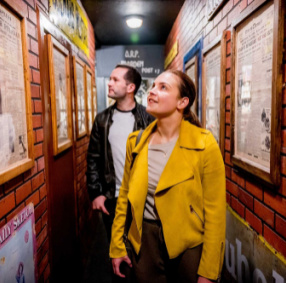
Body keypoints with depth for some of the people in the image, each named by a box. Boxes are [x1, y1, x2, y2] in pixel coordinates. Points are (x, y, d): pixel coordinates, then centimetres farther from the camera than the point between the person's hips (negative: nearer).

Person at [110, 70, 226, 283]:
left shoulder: (205, 145, -16)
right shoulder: (136, 141, -2)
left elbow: (215, 212, -13)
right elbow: (125, 195, 6)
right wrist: (117, 247, 7)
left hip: (188, 245, -3)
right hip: (144, 242, 4)